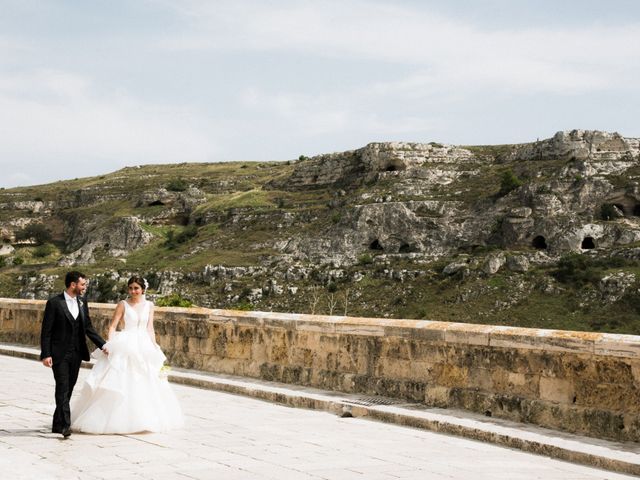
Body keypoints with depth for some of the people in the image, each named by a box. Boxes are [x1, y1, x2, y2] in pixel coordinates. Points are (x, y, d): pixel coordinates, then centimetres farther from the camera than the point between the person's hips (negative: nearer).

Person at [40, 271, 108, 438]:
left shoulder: (82, 303, 9)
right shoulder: (54, 303, -9)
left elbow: (88, 328, 13)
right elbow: (46, 331, -9)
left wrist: (103, 345, 4)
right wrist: (46, 355, -15)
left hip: (76, 354, 6)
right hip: (59, 354, -6)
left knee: (68, 389, 10)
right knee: (62, 388, -12)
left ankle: (58, 424, 20)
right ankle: (65, 425, -15)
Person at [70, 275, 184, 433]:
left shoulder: (149, 305, 8)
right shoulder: (123, 304, -1)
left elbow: (150, 328, 10)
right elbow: (112, 326, -4)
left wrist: (155, 347, 4)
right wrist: (109, 344, -16)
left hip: (143, 347, 4)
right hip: (125, 347, -4)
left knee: (144, 384, 7)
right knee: (119, 382, -6)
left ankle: (144, 419, 18)